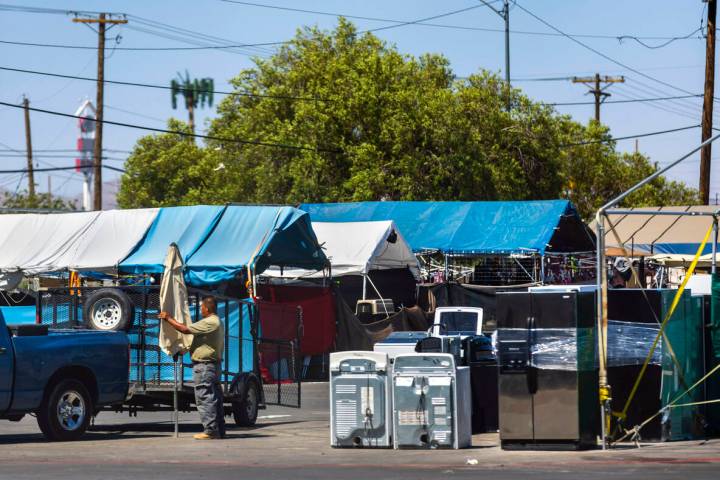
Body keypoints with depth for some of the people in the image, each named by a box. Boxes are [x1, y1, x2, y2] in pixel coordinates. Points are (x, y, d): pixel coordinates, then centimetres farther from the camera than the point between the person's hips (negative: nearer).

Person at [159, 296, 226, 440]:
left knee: (205, 398, -9)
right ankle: (219, 430, 16)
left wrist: (169, 319, -6)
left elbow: (185, 329, -17)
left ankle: (210, 430, -11)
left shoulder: (209, 323, -16)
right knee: (214, 398, 13)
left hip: (204, 365, -10)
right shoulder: (217, 322, 18)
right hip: (214, 364, 10)